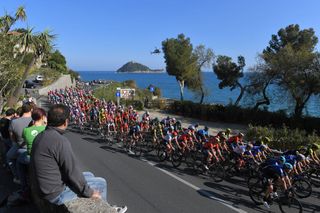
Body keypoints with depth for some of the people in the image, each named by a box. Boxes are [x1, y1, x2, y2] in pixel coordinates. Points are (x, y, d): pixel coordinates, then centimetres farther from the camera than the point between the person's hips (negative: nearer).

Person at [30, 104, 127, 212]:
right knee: (100, 183, 4)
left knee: (89, 175, 22)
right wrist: (89, 192, -8)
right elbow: (72, 173, -23)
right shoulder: (60, 140, -27)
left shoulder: (40, 136, 2)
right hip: (56, 194, -9)